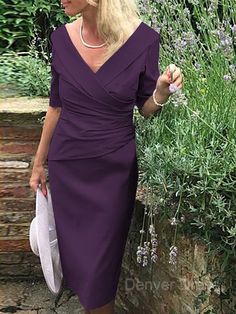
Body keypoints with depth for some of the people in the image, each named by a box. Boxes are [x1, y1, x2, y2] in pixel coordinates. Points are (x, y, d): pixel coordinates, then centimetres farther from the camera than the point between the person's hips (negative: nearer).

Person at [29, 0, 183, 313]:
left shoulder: (143, 39, -14)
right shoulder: (62, 38, -6)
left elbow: (146, 109, -1)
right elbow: (56, 106, 6)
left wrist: (161, 92, -23)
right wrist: (38, 162, 11)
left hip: (114, 169, -2)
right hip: (66, 167, 3)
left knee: (100, 263, 6)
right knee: (74, 255, 14)